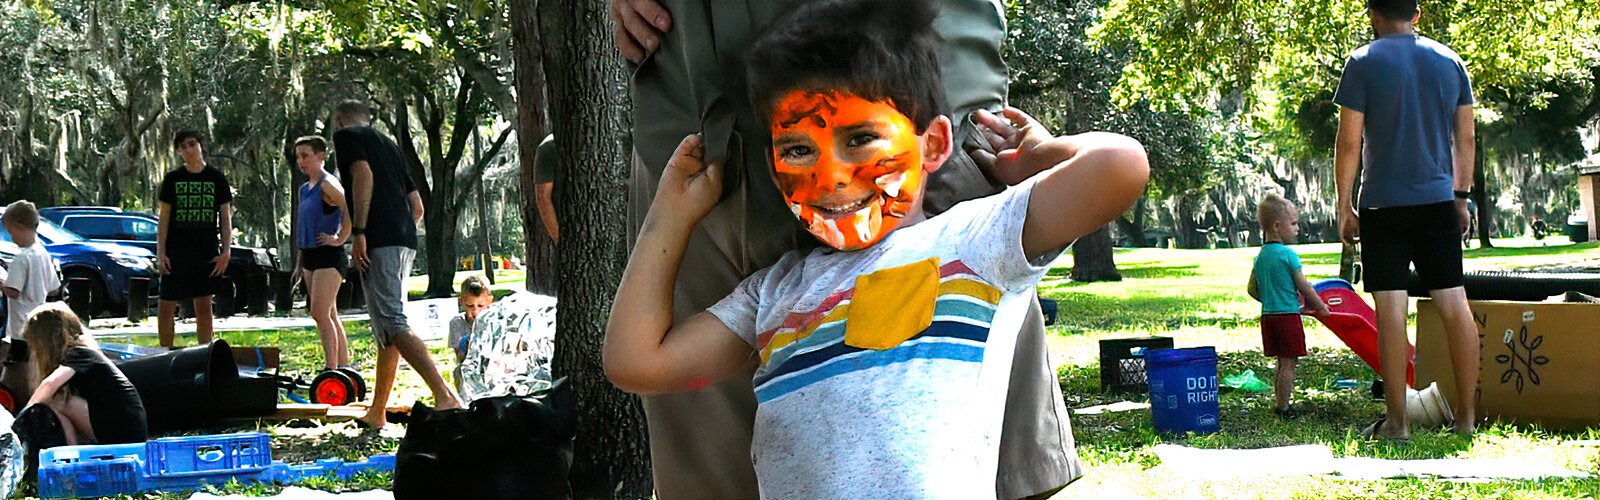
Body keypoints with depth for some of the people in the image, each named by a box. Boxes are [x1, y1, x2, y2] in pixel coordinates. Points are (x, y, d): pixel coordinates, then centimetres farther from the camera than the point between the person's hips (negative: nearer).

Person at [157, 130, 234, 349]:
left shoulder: (217, 179, 5)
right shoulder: (172, 179, 5)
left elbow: (226, 218, 7)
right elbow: (164, 218, 6)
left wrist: (226, 251, -3)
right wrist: (161, 253, -3)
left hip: (207, 254, 0)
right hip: (176, 254, 0)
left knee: (204, 307, 4)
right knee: (166, 307, -1)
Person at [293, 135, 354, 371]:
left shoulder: (328, 184, -12)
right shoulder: (304, 189, 15)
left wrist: (340, 238, -22)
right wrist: (300, 262, 23)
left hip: (328, 254, -9)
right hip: (309, 255, 9)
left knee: (320, 313, -15)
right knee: (330, 317, 10)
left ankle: (332, 369, -15)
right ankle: (344, 366, 14)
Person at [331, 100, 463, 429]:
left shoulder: (346, 135, 6)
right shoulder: (387, 143, 29)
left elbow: (363, 175, -13)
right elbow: (417, 205, 25)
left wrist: (358, 232, -17)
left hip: (379, 241, -9)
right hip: (405, 240, 9)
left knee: (392, 325, -16)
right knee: (386, 329, 13)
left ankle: (445, 396, -31)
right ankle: (377, 412, 17)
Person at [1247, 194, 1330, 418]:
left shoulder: (1261, 256, 10)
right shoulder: (1288, 254, -13)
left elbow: (1253, 290, 15)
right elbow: (1303, 286, -10)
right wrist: (1321, 307, 2)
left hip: (1268, 315, 7)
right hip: (1288, 315, -7)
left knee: (1282, 364, 15)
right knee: (1288, 364, -3)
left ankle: (1280, 404, 17)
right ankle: (1283, 408, -3)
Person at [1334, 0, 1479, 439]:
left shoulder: (1364, 62, -4)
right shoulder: (1450, 62, 8)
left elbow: (1349, 143, -6)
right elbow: (1465, 140, 11)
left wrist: (1344, 206, 1)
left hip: (1383, 203, -4)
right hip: (1438, 202, 4)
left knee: (1391, 310, -3)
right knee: (1454, 304, 6)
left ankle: (1396, 421, -4)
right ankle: (1466, 416, 8)